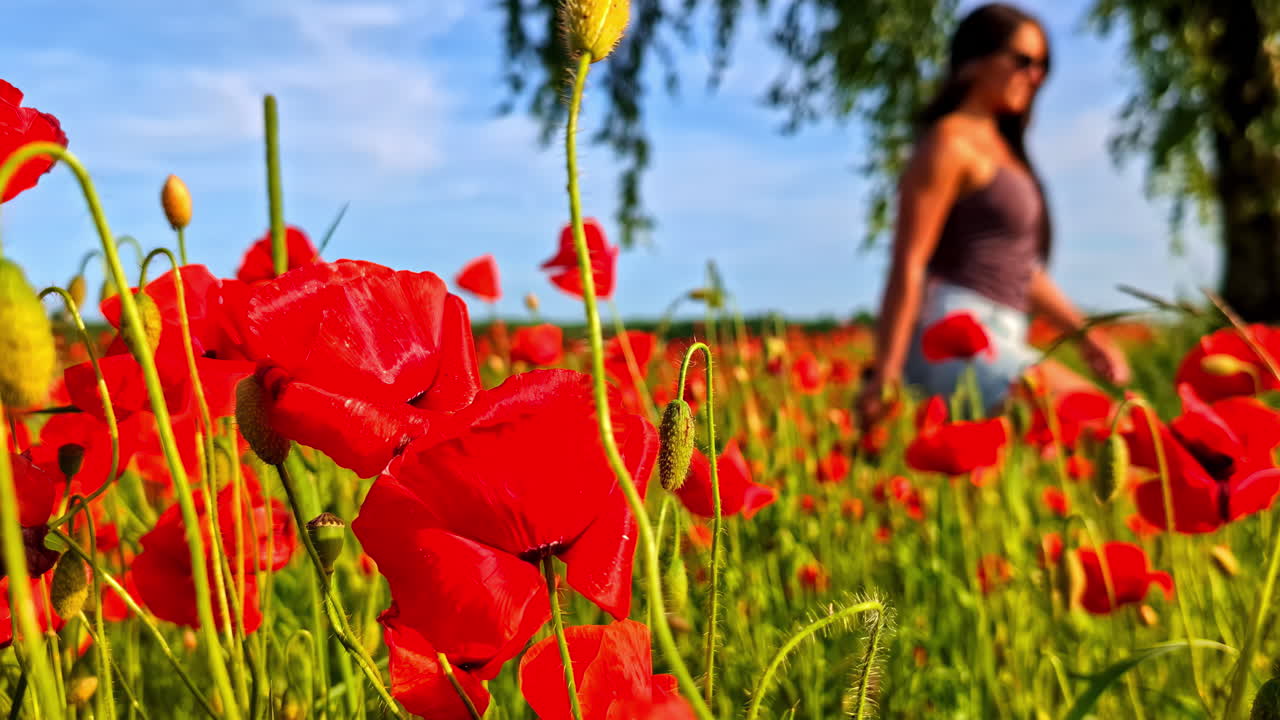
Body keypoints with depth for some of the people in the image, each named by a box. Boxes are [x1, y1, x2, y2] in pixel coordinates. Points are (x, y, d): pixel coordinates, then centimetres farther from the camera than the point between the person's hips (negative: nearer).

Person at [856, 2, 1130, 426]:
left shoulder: (999, 147, 22)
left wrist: (1083, 334, 17)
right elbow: (907, 266, -14)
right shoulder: (952, 141, -6)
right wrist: (884, 375, -20)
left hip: (997, 339, 9)